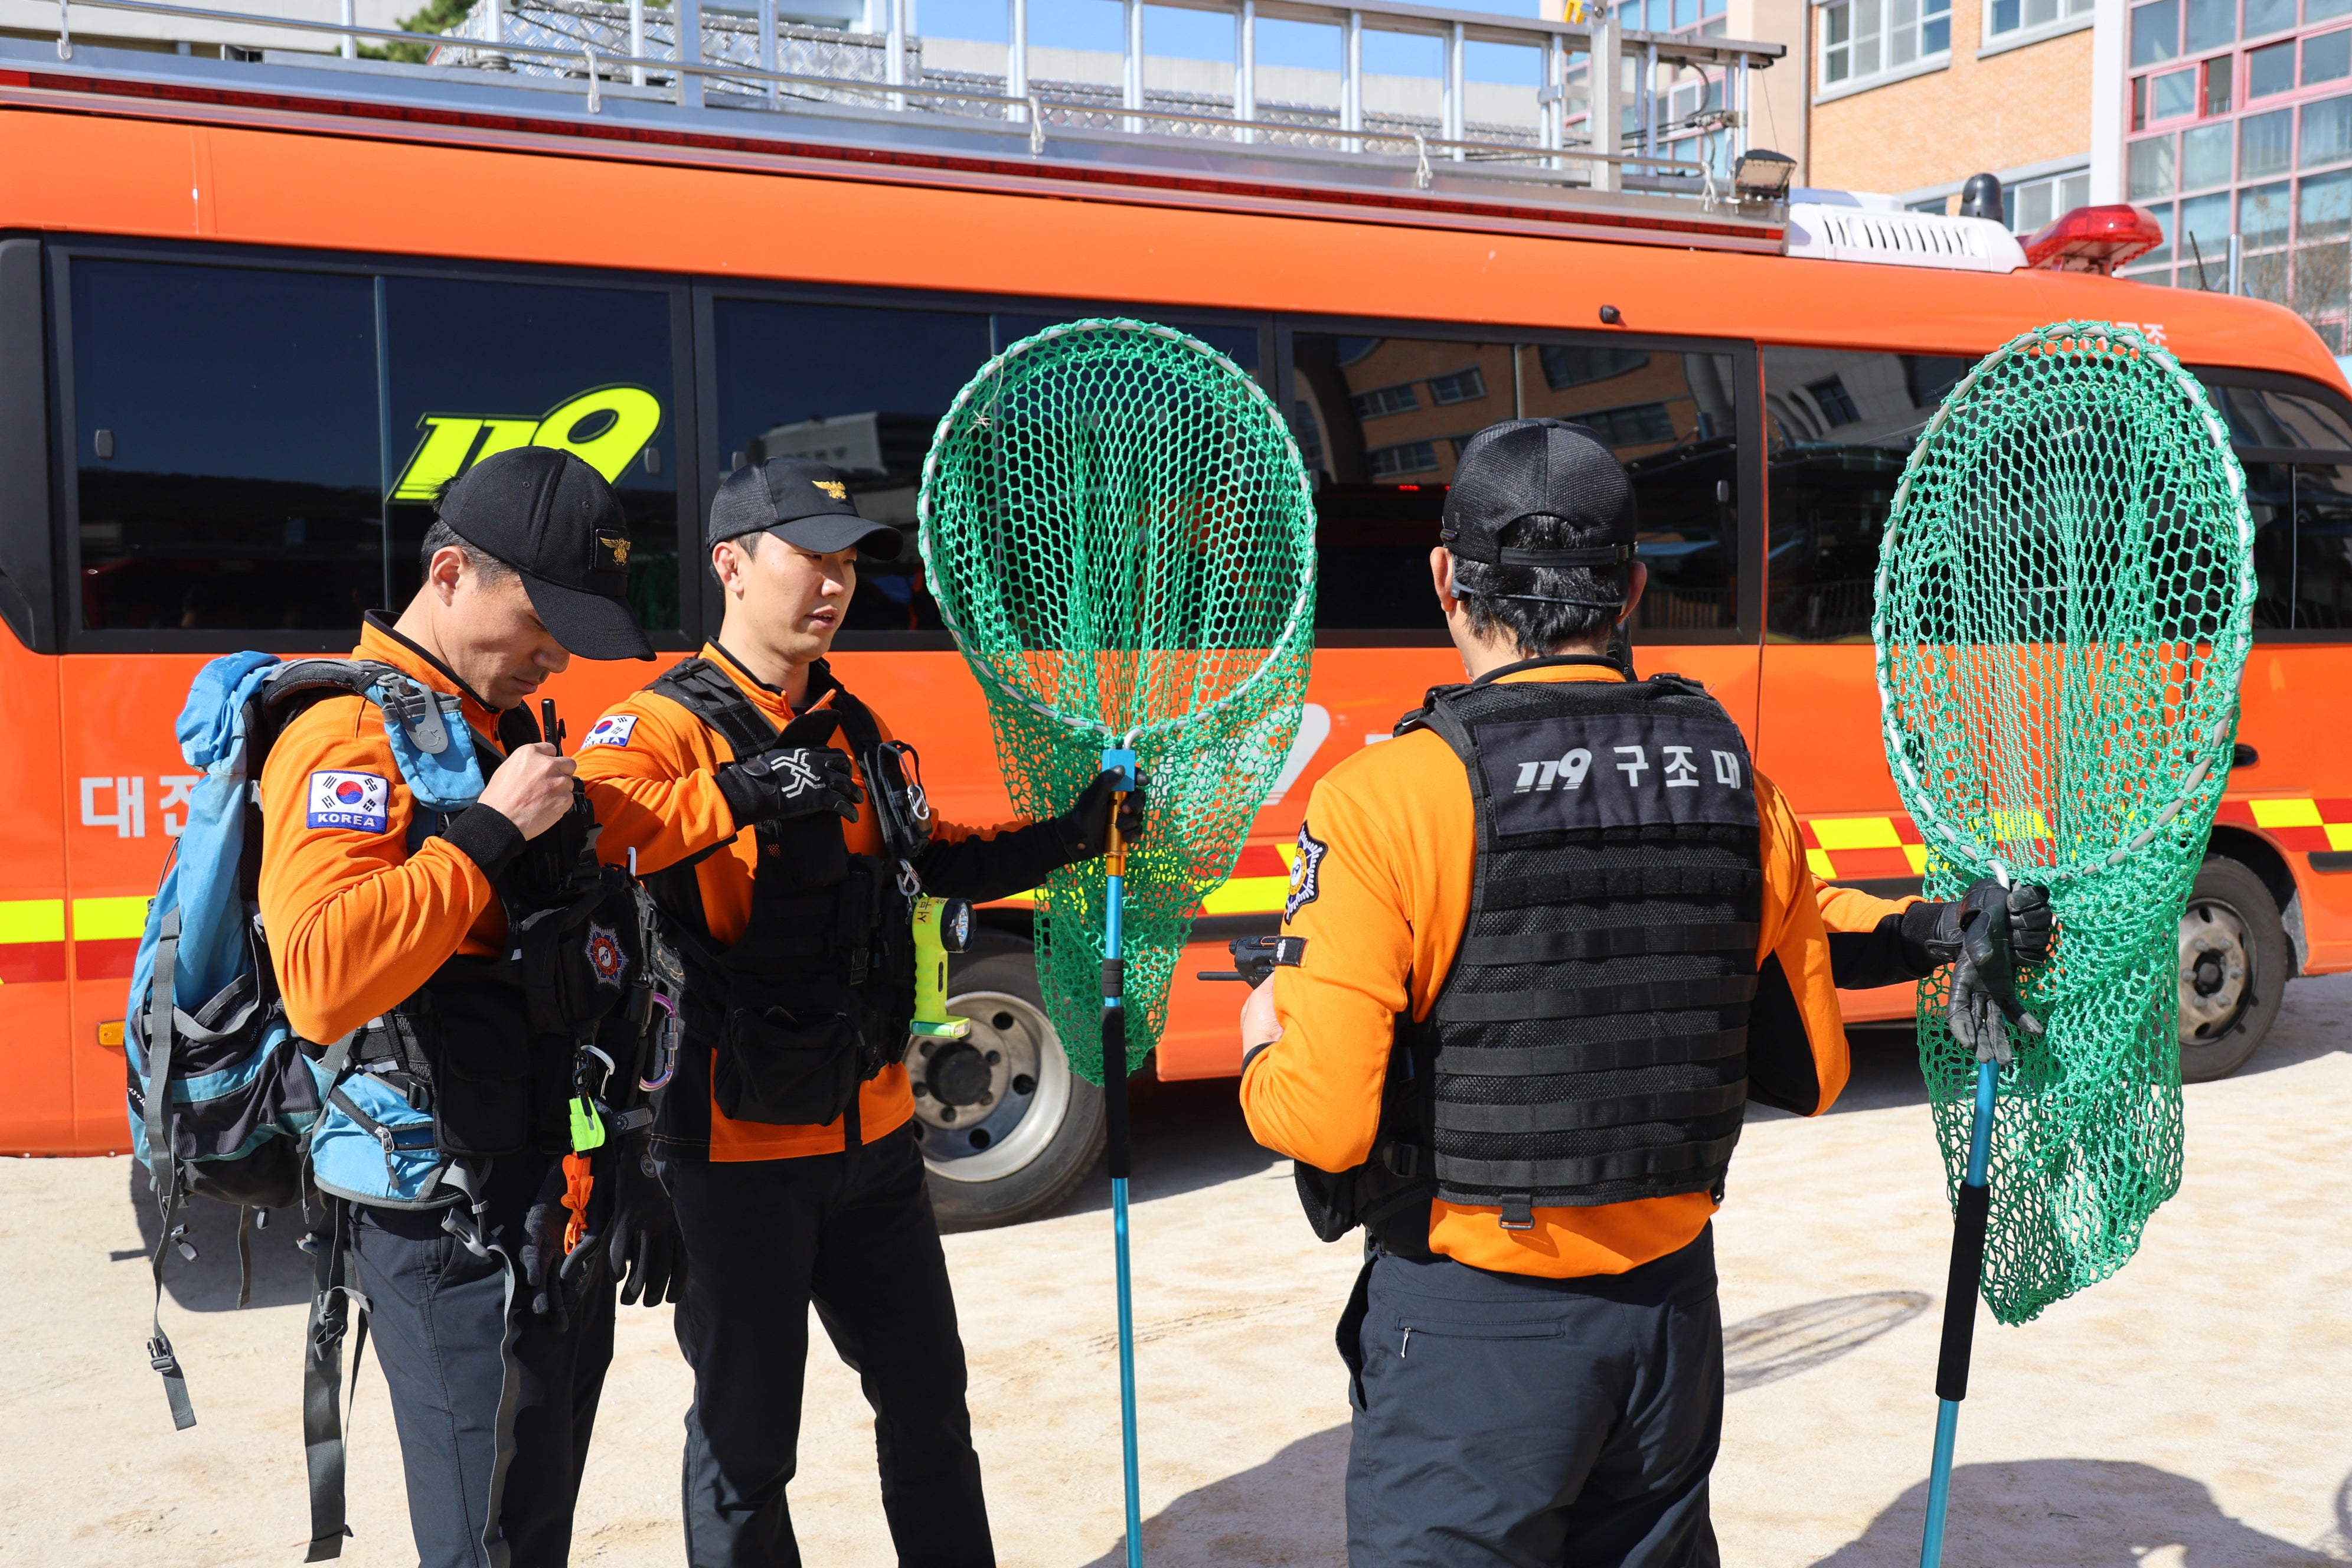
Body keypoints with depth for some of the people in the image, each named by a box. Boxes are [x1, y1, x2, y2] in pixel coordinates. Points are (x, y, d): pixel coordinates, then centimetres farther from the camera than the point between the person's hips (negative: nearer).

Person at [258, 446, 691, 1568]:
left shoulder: (509, 735, 15)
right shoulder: (350, 740, -14)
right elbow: (321, 981, -32)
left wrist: (629, 1178, 21)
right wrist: (491, 833, -23)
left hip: (562, 1214, 9)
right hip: (457, 1234, -9)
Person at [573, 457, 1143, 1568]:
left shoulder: (854, 734, 11)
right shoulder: (665, 725, -13)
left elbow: (928, 860, 23)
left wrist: (1068, 835, 11)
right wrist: (742, 794, -44)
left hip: (872, 1136, 7)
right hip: (739, 1151, -7)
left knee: (928, 1401, 19)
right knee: (746, 1441, 7)